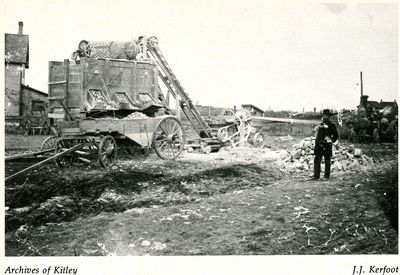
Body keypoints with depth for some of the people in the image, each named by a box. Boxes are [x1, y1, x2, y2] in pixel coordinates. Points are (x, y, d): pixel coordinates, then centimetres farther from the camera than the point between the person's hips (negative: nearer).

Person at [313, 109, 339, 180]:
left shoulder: (331, 126, 2)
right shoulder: (320, 125, 14)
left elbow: (336, 136, 3)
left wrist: (331, 141, -10)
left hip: (327, 146, -4)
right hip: (319, 145, 4)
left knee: (327, 162, 2)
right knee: (317, 161, 1)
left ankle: (326, 176, 8)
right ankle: (316, 175, 6)